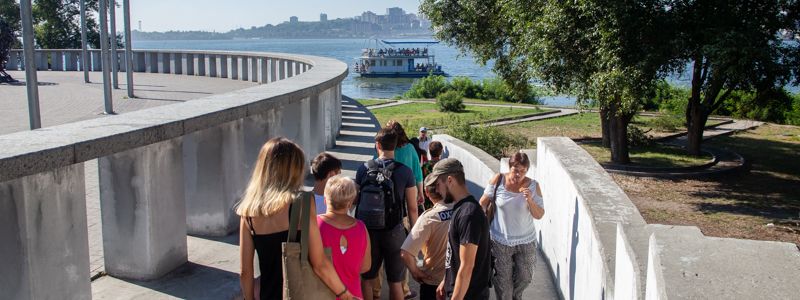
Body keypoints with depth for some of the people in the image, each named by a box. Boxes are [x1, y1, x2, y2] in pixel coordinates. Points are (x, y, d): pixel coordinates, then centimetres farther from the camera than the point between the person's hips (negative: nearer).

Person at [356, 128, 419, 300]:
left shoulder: (364, 169, -3)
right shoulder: (405, 172, -8)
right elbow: (412, 208, -6)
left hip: (367, 230, 2)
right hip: (394, 231, -2)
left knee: (366, 279, 15)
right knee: (395, 282, 9)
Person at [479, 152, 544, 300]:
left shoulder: (533, 186, -11)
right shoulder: (498, 180, -13)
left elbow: (539, 215, -7)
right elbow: (483, 203, -1)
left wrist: (530, 200, -25)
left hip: (526, 241, 1)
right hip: (500, 241, -1)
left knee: (524, 278, 17)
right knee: (503, 281, 10)